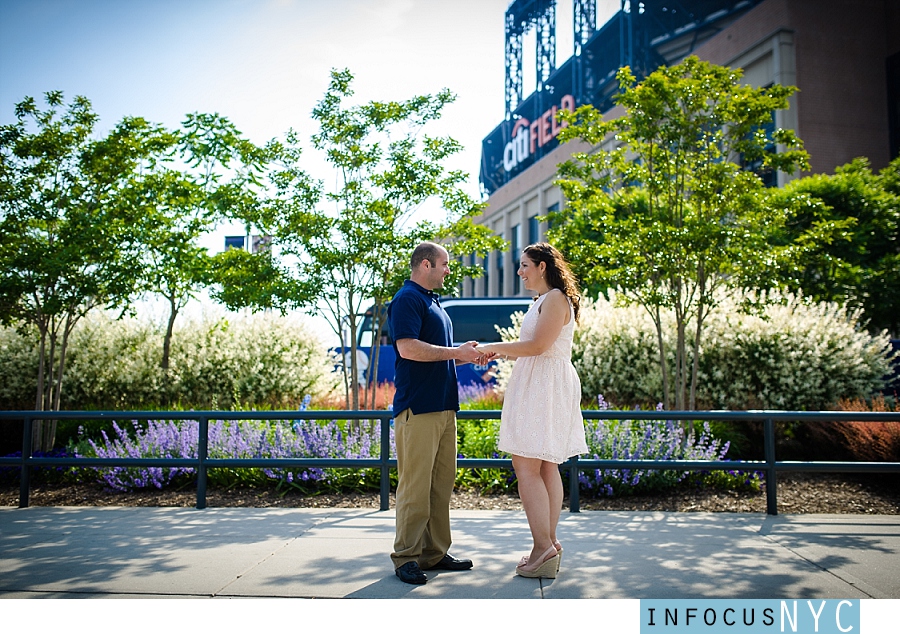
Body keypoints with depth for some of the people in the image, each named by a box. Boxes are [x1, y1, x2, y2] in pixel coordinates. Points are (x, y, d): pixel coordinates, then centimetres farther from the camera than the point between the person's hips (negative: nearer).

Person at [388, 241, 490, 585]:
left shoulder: (433, 301, 22)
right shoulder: (407, 299, -8)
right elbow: (407, 348, -21)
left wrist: (469, 355, 14)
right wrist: (456, 352, -15)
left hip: (444, 406, 10)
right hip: (418, 407, -10)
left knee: (441, 483, 11)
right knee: (415, 485, -5)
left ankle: (435, 553, 20)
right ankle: (406, 557, 5)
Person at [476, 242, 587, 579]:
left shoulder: (556, 299, -10)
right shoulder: (543, 301, 21)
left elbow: (538, 345, -19)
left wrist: (495, 347, -10)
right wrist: (498, 352, 11)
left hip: (545, 387, -11)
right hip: (537, 387, 11)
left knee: (526, 466, -11)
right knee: (546, 467, 10)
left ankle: (544, 547, -8)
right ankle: (548, 545, 16)